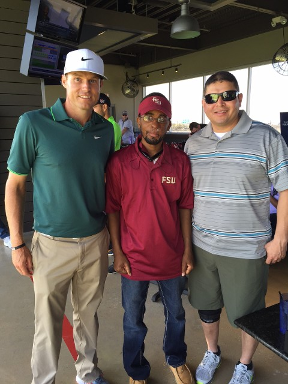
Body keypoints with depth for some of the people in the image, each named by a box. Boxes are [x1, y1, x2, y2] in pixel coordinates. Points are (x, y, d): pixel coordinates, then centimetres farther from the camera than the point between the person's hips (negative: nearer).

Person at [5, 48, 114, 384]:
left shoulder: (105, 129, 1)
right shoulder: (34, 123, -12)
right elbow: (14, 184, -6)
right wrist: (17, 244, -8)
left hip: (96, 241, 4)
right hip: (52, 243, -3)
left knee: (88, 312, 20)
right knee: (48, 320, 12)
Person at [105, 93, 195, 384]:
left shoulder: (180, 161, -4)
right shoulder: (120, 161, -11)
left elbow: (185, 207, 1)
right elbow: (112, 209, -6)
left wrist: (187, 250, 1)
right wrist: (117, 252, -6)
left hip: (172, 256, 2)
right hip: (134, 256, -2)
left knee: (176, 313, 22)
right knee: (133, 319, 16)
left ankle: (176, 360, 50)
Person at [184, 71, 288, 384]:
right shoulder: (193, 143, 4)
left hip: (247, 249, -3)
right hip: (201, 244, 4)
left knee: (246, 314, 13)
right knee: (206, 306, 20)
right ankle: (212, 353, 47)